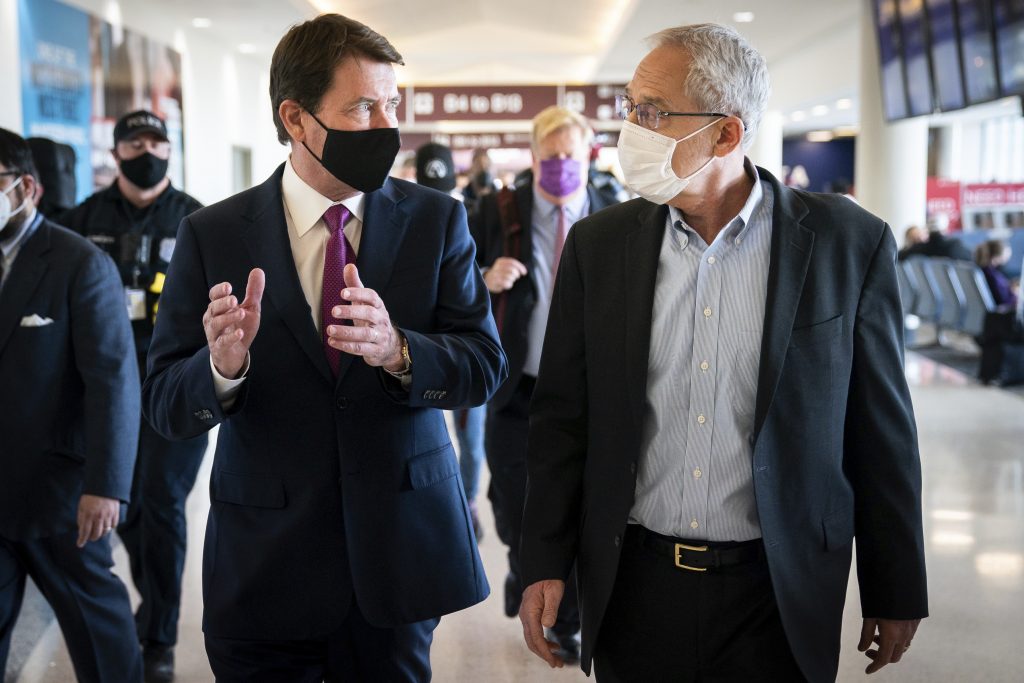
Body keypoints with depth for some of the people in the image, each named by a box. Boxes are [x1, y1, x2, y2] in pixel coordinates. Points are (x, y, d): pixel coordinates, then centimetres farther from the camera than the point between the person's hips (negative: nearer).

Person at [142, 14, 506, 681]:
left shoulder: (437, 220, -2)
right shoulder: (211, 236, -5)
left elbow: (484, 364, -8)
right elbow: (165, 405, -7)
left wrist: (397, 350, -28)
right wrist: (222, 366, -29)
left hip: (399, 550, 1)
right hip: (264, 562, -1)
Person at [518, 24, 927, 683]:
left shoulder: (850, 243, -7)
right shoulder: (598, 244, -1)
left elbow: (882, 432, -2)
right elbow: (563, 417, 4)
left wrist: (895, 595, 2)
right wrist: (545, 565, 1)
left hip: (777, 596, -2)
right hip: (631, 586, 2)